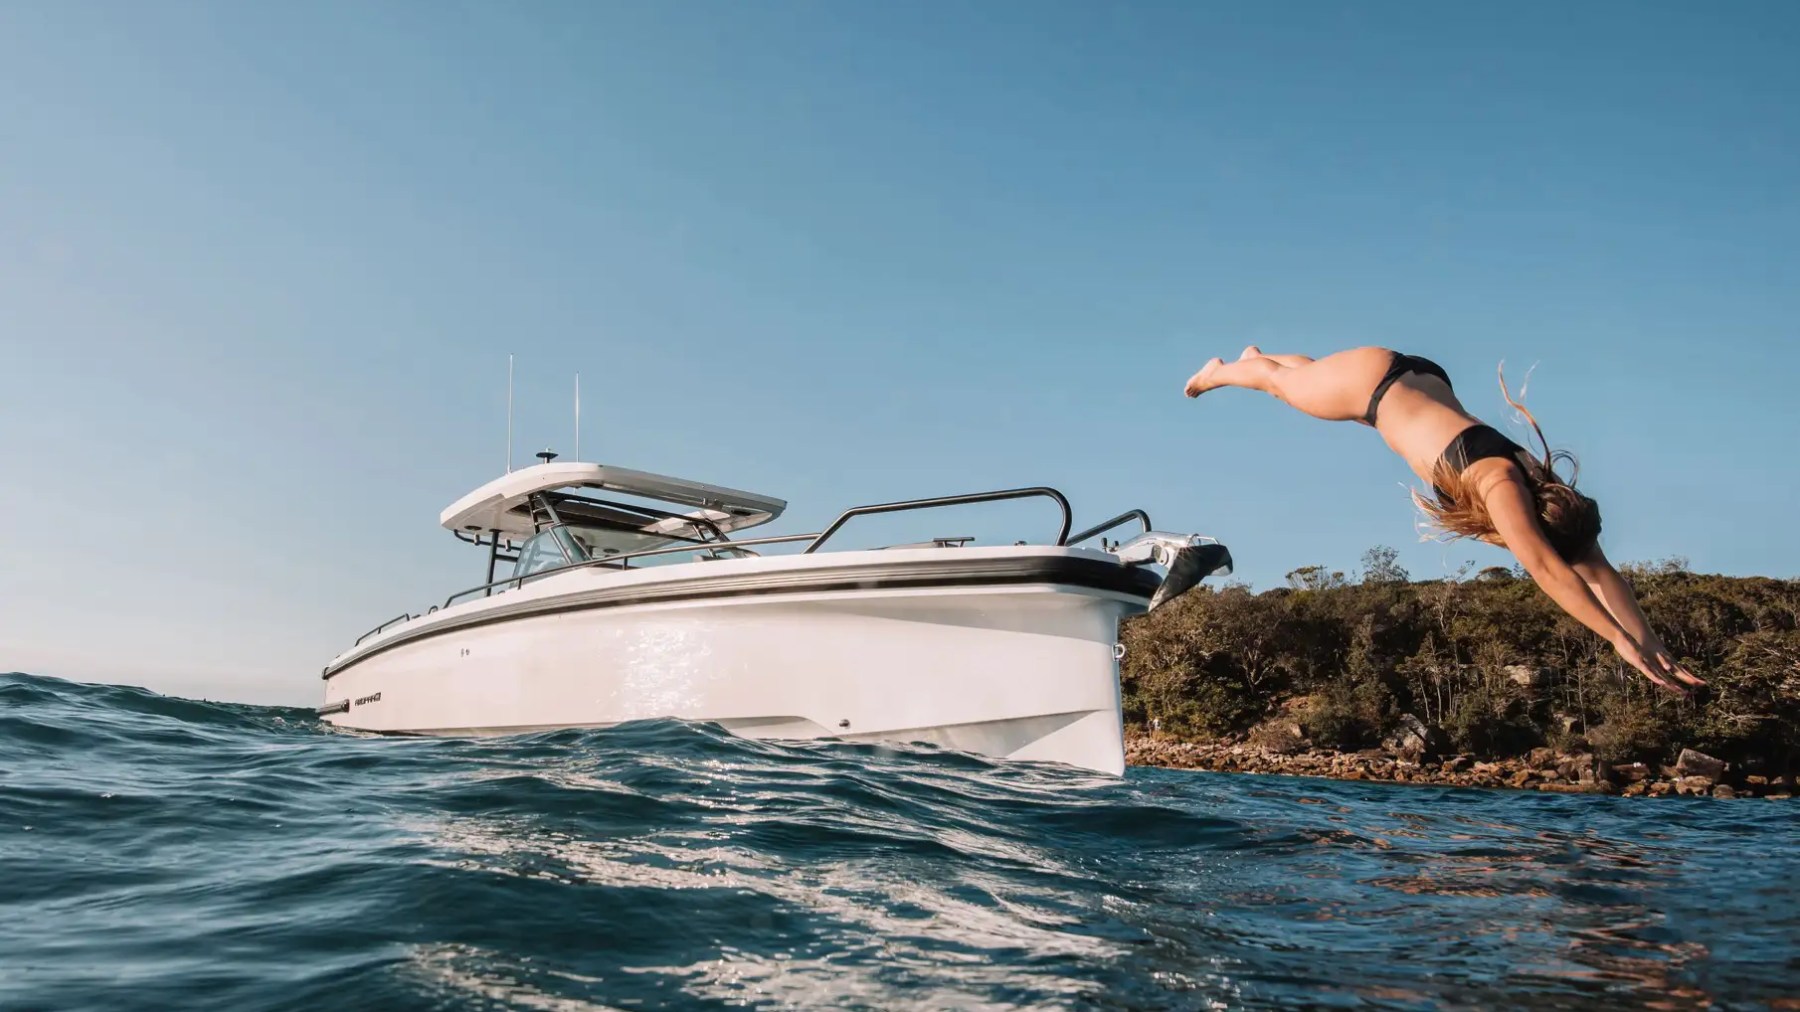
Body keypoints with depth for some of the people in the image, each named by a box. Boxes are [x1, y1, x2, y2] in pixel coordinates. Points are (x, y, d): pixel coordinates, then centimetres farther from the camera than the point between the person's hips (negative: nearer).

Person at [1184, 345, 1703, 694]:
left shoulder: (1546, 495, -20)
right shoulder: (1503, 486, -39)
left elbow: (1598, 570, -20)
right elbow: (1545, 570, -49)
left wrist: (1654, 647, -27)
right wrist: (1621, 640, -53)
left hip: (1421, 381, 6)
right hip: (1376, 381, -6)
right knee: (1281, 382, 23)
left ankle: (1257, 356, 66)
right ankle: (1217, 371, 55)